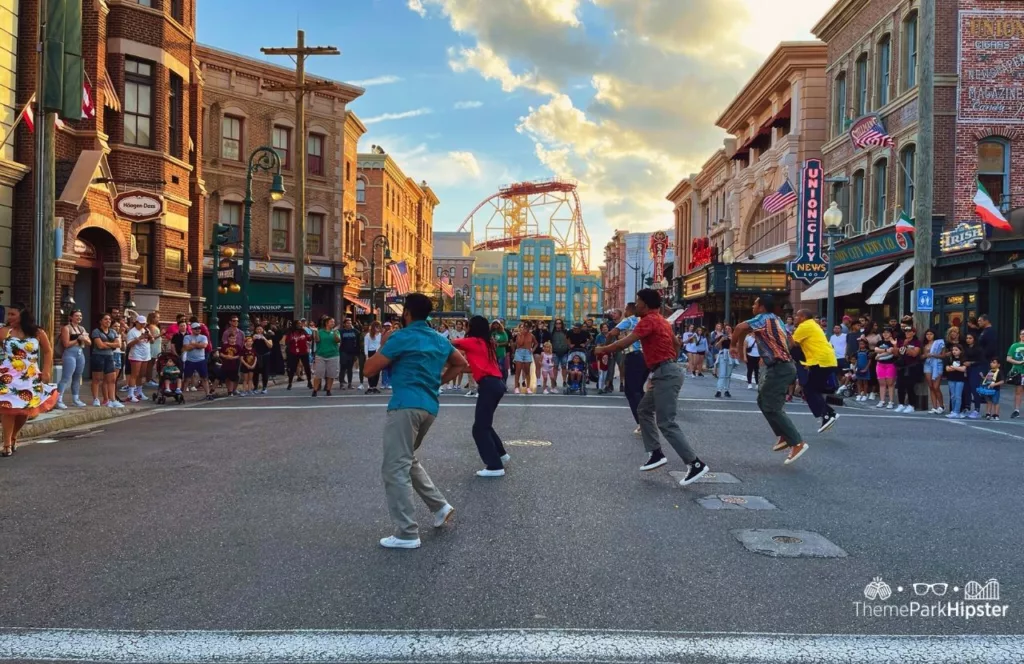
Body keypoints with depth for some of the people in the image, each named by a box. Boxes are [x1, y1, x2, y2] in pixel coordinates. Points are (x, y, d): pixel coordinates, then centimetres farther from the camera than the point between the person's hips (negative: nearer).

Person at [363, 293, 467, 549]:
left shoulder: (401, 337, -7)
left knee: (395, 469, -3)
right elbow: (461, 364, 28)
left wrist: (384, 346, 10)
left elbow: (369, 369, -5)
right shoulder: (440, 340, 15)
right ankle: (440, 505, 21)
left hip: (405, 406, -8)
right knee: (407, 460, 26)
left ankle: (407, 534, -4)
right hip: (429, 407, 8)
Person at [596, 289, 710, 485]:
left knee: (666, 423, -10)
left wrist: (602, 349, -4)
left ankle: (696, 464, -11)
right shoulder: (661, 321, 17)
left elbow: (624, 343, -17)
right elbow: (676, 343, 26)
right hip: (664, 373, 11)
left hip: (666, 375, -11)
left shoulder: (649, 320, -13)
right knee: (644, 410, 18)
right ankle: (657, 454, 17)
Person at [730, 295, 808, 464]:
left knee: (772, 407, -9)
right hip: (782, 366, 10)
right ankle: (784, 436, 19)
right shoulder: (775, 319, 17)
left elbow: (741, 327, -27)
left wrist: (733, 345, -8)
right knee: (763, 401, 17)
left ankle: (797, 443, -9)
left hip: (780, 368, -10)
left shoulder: (764, 318, -11)